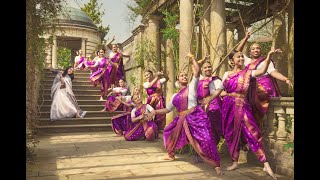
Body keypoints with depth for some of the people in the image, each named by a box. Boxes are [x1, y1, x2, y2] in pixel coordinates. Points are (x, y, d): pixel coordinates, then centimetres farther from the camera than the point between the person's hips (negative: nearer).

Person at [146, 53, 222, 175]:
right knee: (169, 132, 20)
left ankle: (216, 165, -6)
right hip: (182, 120, 7)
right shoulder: (175, 96, 18)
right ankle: (171, 155, 40)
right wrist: (155, 111, 18)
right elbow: (167, 109, 25)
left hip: (195, 117, -7)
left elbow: (197, 71, -12)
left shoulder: (191, 86, 1)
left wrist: (192, 58, -3)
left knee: (205, 140, -16)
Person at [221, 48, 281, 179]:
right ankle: (235, 162, 24)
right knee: (230, 134, 8)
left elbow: (262, 71, -16)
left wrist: (269, 55, -24)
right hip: (228, 105, 3)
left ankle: (266, 164, -5)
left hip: (242, 106, -3)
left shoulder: (247, 72, 2)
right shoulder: (227, 74, 9)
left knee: (252, 132, -11)